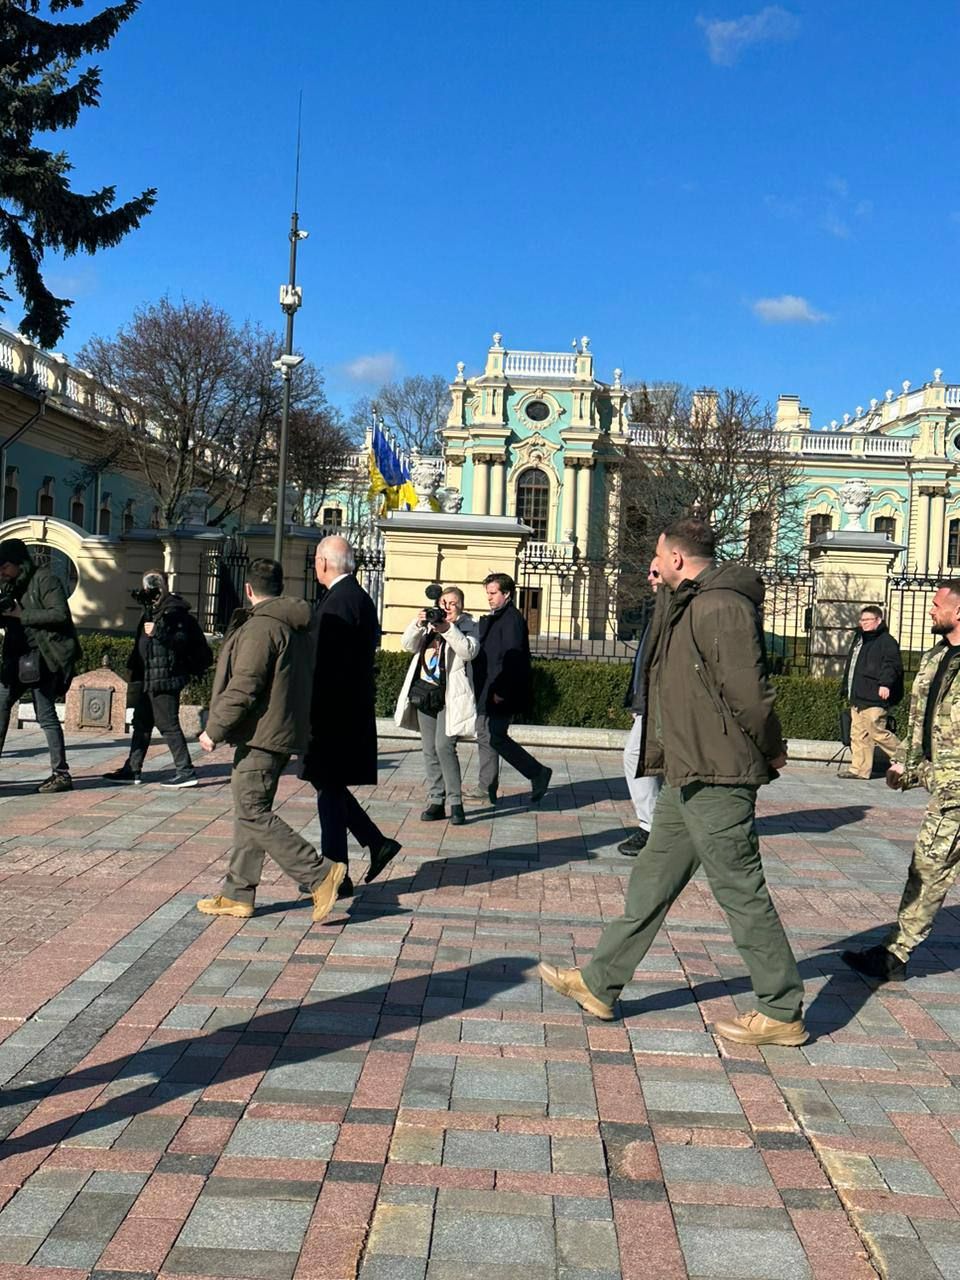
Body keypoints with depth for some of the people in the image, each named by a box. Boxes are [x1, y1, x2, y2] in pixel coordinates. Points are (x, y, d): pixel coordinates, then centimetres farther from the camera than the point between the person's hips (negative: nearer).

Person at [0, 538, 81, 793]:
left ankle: (61, 774, 0)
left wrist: (21, 615, -19)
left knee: (45, 714, -7)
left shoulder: (45, 579, -9)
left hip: (44, 656, -8)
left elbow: (60, 613, -19)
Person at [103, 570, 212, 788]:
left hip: (164, 680, -10)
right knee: (141, 723, 14)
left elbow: (182, 639, -26)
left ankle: (186, 771, -4)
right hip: (148, 679, 10)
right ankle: (132, 769, 22)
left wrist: (157, 631, -25)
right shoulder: (152, 611, 18)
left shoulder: (174, 611, -13)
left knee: (168, 724, -8)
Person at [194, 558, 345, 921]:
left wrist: (214, 729, -11)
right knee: (249, 813, 14)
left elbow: (243, 688, -21)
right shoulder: (298, 627, 15)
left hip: (261, 737, -10)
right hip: (283, 734, 10)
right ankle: (238, 894, 20)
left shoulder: (260, 627, -16)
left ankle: (321, 874, -8)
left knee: (254, 815, -7)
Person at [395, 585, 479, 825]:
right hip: (425, 691, 5)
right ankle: (435, 802, 13)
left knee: (444, 746, -16)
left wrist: (448, 629, -26)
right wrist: (418, 624, -16)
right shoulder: (429, 624, 15)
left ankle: (456, 802, -7)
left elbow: (469, 651, -16)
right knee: (429, 750, 6)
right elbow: (408, 645, 1)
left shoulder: (469, 626, 3)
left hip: (450, 696, -5)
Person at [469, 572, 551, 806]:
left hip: (502, 694, -10)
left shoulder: (512, 619, -13)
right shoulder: (492, 619, 16)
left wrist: (501, 691, -23)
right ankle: (487, 789, 17)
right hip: (487, 693, 10)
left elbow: (512, 657, -20)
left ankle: (538, 773, 4)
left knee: (496, 737, -8)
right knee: (485, 735, 10)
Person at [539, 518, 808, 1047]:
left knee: (741, 891, 0)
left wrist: (770, 752, -9)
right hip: (688, 776, 11)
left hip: (715, 779, -11)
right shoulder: (690, 607, 16)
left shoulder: (720, 608, -18)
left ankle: (781, 1014, 14)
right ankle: (599, 984, 26)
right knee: (652, 881, 16)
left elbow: (749, 692, -23)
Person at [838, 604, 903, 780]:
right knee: (858, 734, 8)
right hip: (857, 698, 9)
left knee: (877, 732, -10)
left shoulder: (886, 641, -7)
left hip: (873, 699, -9)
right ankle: (859, 769, 11)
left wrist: (885, 683, -31)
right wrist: (847, 689, 27)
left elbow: (892, 664, -19)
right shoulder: (859, 640, 21)